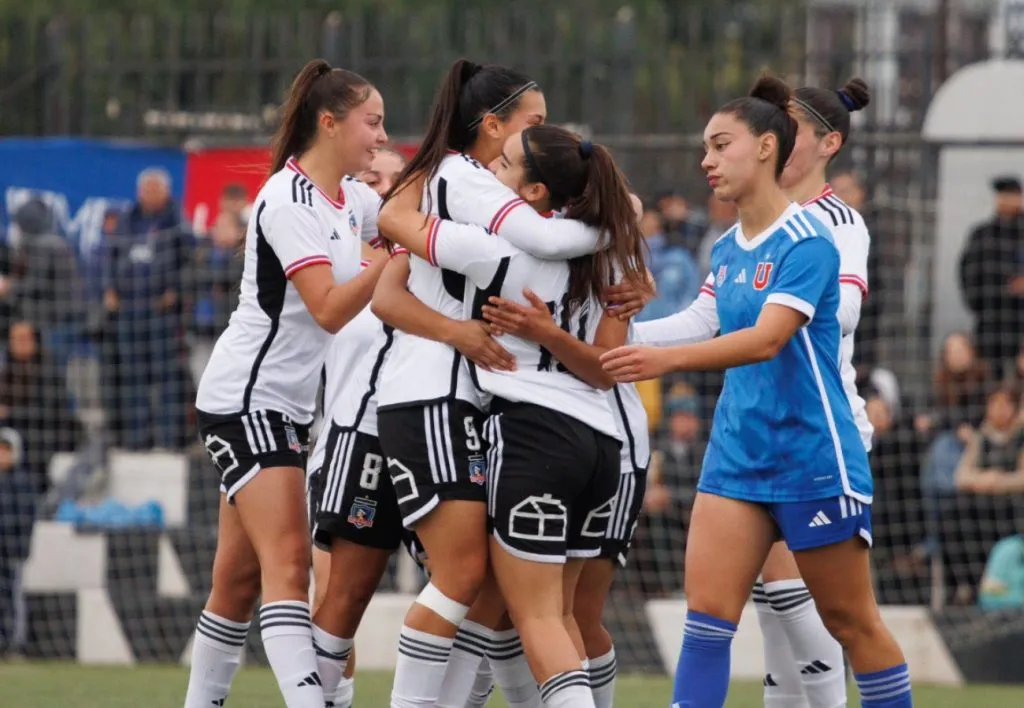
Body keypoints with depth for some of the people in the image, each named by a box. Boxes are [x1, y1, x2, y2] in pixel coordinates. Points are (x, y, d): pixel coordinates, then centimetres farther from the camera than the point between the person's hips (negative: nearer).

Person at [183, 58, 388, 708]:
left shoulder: (350, 197, 9)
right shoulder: (289, 202, -18)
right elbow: (329, 310, -25)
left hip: (288, 406, 9)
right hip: (245, 398, -9)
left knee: (241, 576, 9)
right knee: (288, 558, -21)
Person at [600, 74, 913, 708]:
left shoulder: (806, 241, -14)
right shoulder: (725, 252, 10)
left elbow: (767, 340, -26)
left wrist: (667, 359, -37)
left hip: (813, 458, -7)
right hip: (737, 455, 7)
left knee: (851, 620, 4)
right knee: (707, 606, -7)